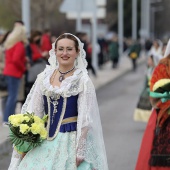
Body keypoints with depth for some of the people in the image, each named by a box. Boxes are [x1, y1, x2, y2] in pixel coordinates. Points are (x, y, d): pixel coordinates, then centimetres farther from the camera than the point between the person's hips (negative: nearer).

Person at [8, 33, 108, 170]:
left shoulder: (83, 80, -6)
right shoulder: (44, 77, 6)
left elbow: (85, 119, -8)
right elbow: (34, 111, 8)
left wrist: (80, 151, -12)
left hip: (70, 141, -4)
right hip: (45, 140, 4)